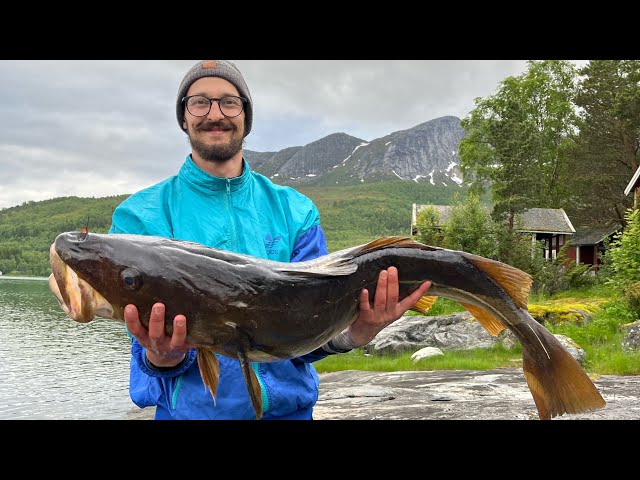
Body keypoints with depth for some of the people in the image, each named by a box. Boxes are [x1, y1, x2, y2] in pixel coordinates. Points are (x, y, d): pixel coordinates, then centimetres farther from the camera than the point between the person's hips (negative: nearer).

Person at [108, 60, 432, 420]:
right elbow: (149, 342, -12)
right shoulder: (140, 217, -8)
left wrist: (353, 333, -28)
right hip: (190, 408, -1)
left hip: (288, 406, 2)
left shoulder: (296, 212, -4)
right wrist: (163, 357, -34)